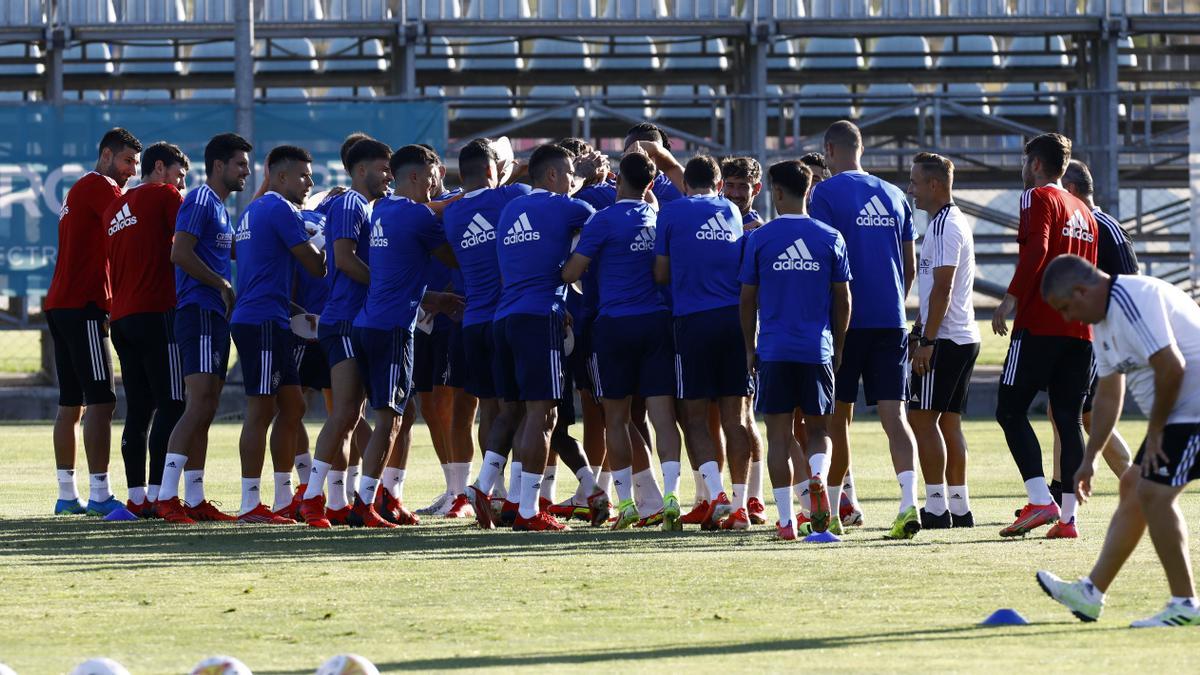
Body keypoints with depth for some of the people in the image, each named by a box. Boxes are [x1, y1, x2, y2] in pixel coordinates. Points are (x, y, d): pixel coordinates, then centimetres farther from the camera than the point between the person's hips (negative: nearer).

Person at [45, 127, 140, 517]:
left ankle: (67, 495, 12)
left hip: (60, 306, 10)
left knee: (71, 403, 11)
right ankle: (99, 495, -15)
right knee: (101, 400, -11)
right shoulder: (99, 187, -7)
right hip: (83, 308, -10)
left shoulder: (81, 190, 22)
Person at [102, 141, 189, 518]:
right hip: (157, 313, -7)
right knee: (171, 405, -7)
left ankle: (136, 497, 4)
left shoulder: (116, 208, 20)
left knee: (139, 408, 7)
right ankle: (156, 494, -14)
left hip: (121, 317, 7)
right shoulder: (165, 196, -1)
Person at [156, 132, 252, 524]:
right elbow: (180, 253, -19)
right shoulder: (200, 200, -9)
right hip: (199, 312, -10)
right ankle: (167, 497, -21)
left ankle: (194, 501, 10)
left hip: (215, 316, 10)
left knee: (204, 411, 8)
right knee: (200, 405, -17)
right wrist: (223, 285, -12)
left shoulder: (220, 207, 21)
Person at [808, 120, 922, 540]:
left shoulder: (825, 194, -4)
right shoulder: (894, 196, 12)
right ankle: (909, 503, -21)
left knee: (838, 415, 8)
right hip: (891, 318, 4)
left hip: (846, 319, -4)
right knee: (894, 415, -3)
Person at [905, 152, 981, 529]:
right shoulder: (954, 222, 18)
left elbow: (942, 288, -20)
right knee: (949, 420, 11)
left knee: (922, 416, -8)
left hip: (944, 341, -10)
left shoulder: (944, 227, -14)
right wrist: (918, 330, 25)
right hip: (964, 338, 10)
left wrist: (927, 341, -20)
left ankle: (937, 507, -10)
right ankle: (959, 507, 11)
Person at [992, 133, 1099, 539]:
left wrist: (1011, 298, -17)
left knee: (1010, 410, -3)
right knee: (1069, 419, 6)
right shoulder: (1083, 212, 21)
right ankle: (1068, 517, 0)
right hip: (1079, 330, 7)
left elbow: (1036, 251, -18)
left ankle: (1041, 502, -17)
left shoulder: (1039, 197, -3)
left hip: (1040, 326, -7)